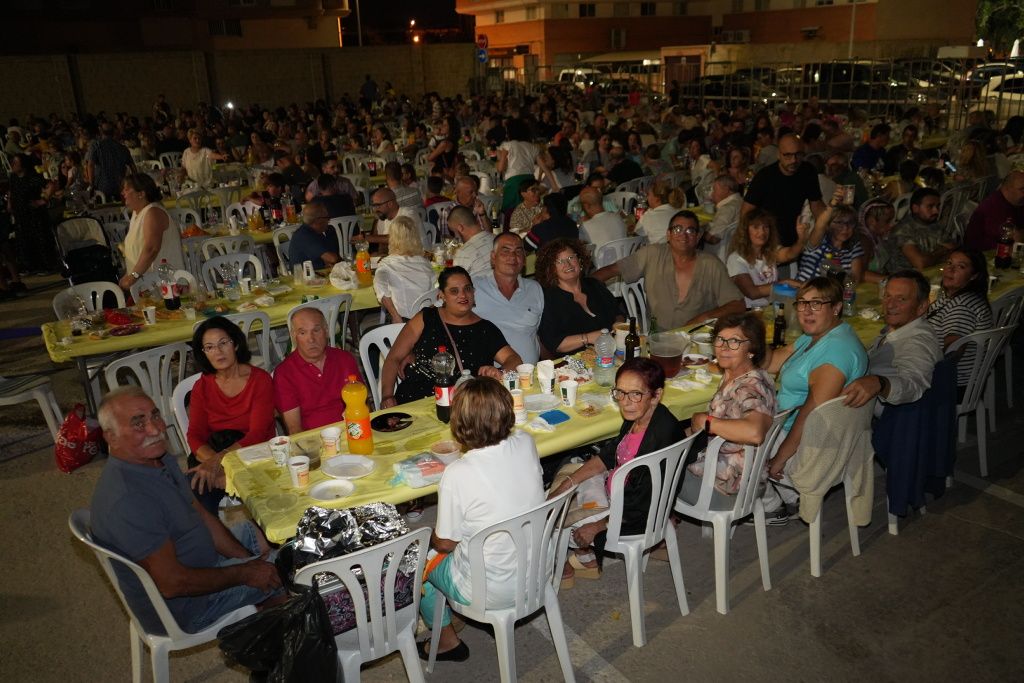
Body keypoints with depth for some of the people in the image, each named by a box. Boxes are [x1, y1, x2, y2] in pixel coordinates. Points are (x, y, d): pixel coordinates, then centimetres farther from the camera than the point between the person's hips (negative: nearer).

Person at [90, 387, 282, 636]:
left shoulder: (161, 460, -4)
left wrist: (246, 558, -4)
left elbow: (201, 517, 5)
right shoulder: (127, 501, -35)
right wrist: (245, 574, -20)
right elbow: (172, 583, -31)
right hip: (181, 608, -9)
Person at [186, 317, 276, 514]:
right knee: (200, 483, -29)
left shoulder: (260, 379, -4)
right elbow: (195, 435, -1)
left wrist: (218, 459, -29)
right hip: (213, 452, 2)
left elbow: (258, 433, -14)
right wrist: (214, 464, -24)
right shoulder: (202, 387, 9)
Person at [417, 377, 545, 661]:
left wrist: (430, 538, 7)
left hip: (491, 593, -5)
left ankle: (447, 641, 36)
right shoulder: (526, 444, -15)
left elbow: (445, 543, -13)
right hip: (536, 573, 6)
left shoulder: (457, 475, -29)